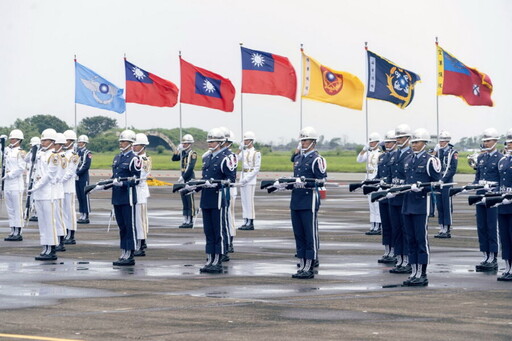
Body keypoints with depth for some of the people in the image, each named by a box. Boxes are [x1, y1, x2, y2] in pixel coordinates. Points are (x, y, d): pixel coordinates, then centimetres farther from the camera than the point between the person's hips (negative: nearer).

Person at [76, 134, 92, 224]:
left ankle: (86, 216, -5)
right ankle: (82, 215, 13)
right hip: (77, 178, 7)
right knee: (79, 196, 8)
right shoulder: (77, 152, 15)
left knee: (84, 196, -6)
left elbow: (86, 166, -14)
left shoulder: (87, 153, -6)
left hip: (83, 177, -7)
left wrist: (78, 173, -18)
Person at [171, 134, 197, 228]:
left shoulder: (192, 154, -9)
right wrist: (178, 149, 4)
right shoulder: (183, 153, 15)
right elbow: (174, 158, 15)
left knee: (190, 201, -6)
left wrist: (183, 177, -18)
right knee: (184, 201, 9)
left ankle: (190, 222, -4)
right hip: (183, 179, 8)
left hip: (189, 179, -8)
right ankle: (185, 221, 13)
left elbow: (190, 168, -17)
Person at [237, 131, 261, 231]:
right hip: (243, 177, 7)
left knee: (249, 200, -8)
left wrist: (247, 178, -16)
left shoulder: (256, 153, -6)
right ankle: (246, 222, 10)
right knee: (244, 200, 6)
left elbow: (257, 168, -10)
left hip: (250, 178, -7)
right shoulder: (244, 151, 14)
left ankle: (250, 223, -6)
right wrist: (240, 149, 0)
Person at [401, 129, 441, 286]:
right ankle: (414, 273, 14)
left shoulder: (430, 160, -7)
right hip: (408, 204, 8)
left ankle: (422, 275, -1)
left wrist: (421, 187, -18)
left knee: (421, 239, -4)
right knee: (411, 239, 9)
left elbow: (437, 182, -8)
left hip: (422, 203, -7)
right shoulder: (411, 160, 15)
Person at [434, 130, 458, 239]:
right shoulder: (437, 152, 13)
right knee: (439, 206, 7)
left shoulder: (453, 153, -4)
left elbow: (453, 170, -11)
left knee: (447, 206, -4)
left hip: (447, 182, -6)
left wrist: (443, 180, -17)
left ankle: (447, 230, -3)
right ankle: (442, 229, 12)